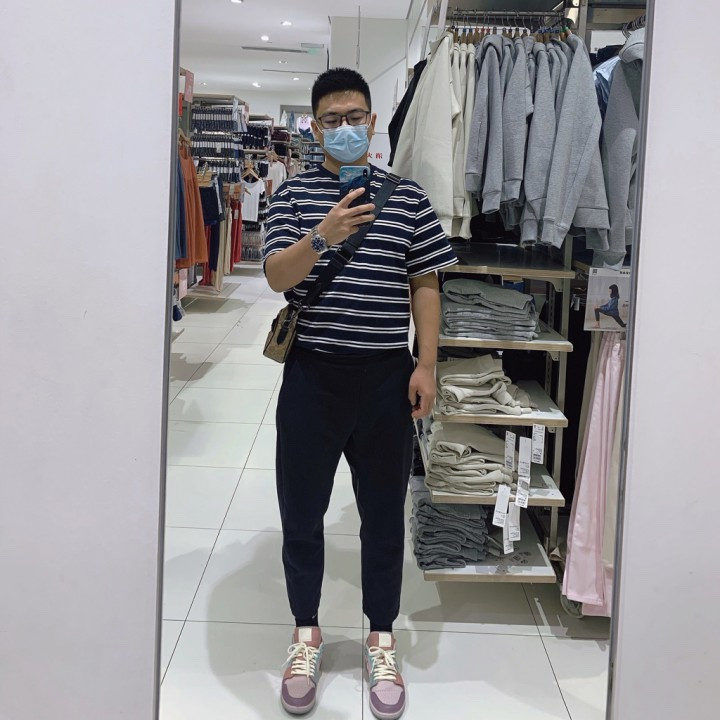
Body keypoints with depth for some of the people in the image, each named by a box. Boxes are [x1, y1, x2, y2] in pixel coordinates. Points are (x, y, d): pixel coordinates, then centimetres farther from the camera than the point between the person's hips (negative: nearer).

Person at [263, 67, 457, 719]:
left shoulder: (407, 196, 3)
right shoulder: (294, 194, 2)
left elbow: (425, 284, 4)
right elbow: (277, 276, -9)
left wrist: (427, 364, -3)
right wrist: (323, 237, -27)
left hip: (386, 375, 0)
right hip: (312, 372, 0)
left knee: (384, 513, 10)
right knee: (302, 512, 9)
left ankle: (382, 640, 28)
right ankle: (307, 635, 30)